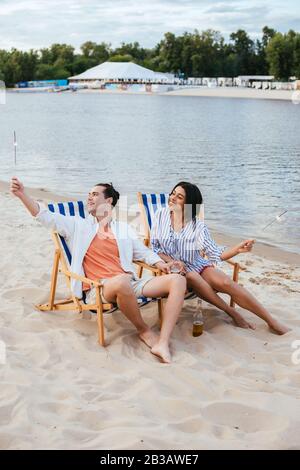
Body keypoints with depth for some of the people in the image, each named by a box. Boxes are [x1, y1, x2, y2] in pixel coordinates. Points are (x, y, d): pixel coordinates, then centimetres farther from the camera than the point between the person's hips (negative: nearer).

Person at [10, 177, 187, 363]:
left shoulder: (124, 228, 23)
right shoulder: (79, 225, 15)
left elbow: (143, 252, 26)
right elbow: (48, 217, 5)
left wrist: (160, 263, 5)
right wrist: (22, 194, -7)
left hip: (130, 285, 4)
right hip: (98, 290, -4)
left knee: (178, 280, -17)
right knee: (122, 281, -41)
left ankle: (162, 343, -29)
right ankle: (144, 330, -12)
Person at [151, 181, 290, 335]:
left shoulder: (197, 225, -4)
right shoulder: (161, 215, -1)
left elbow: (215, 254, -8)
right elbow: (154, 247, 0)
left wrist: (238, 249, -26)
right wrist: (171, 261, -18)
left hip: (197, 266, 1)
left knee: (226, 282, -25)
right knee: (193, 277, -35)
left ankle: (272, 321, -19)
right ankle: (232, 313, -20)